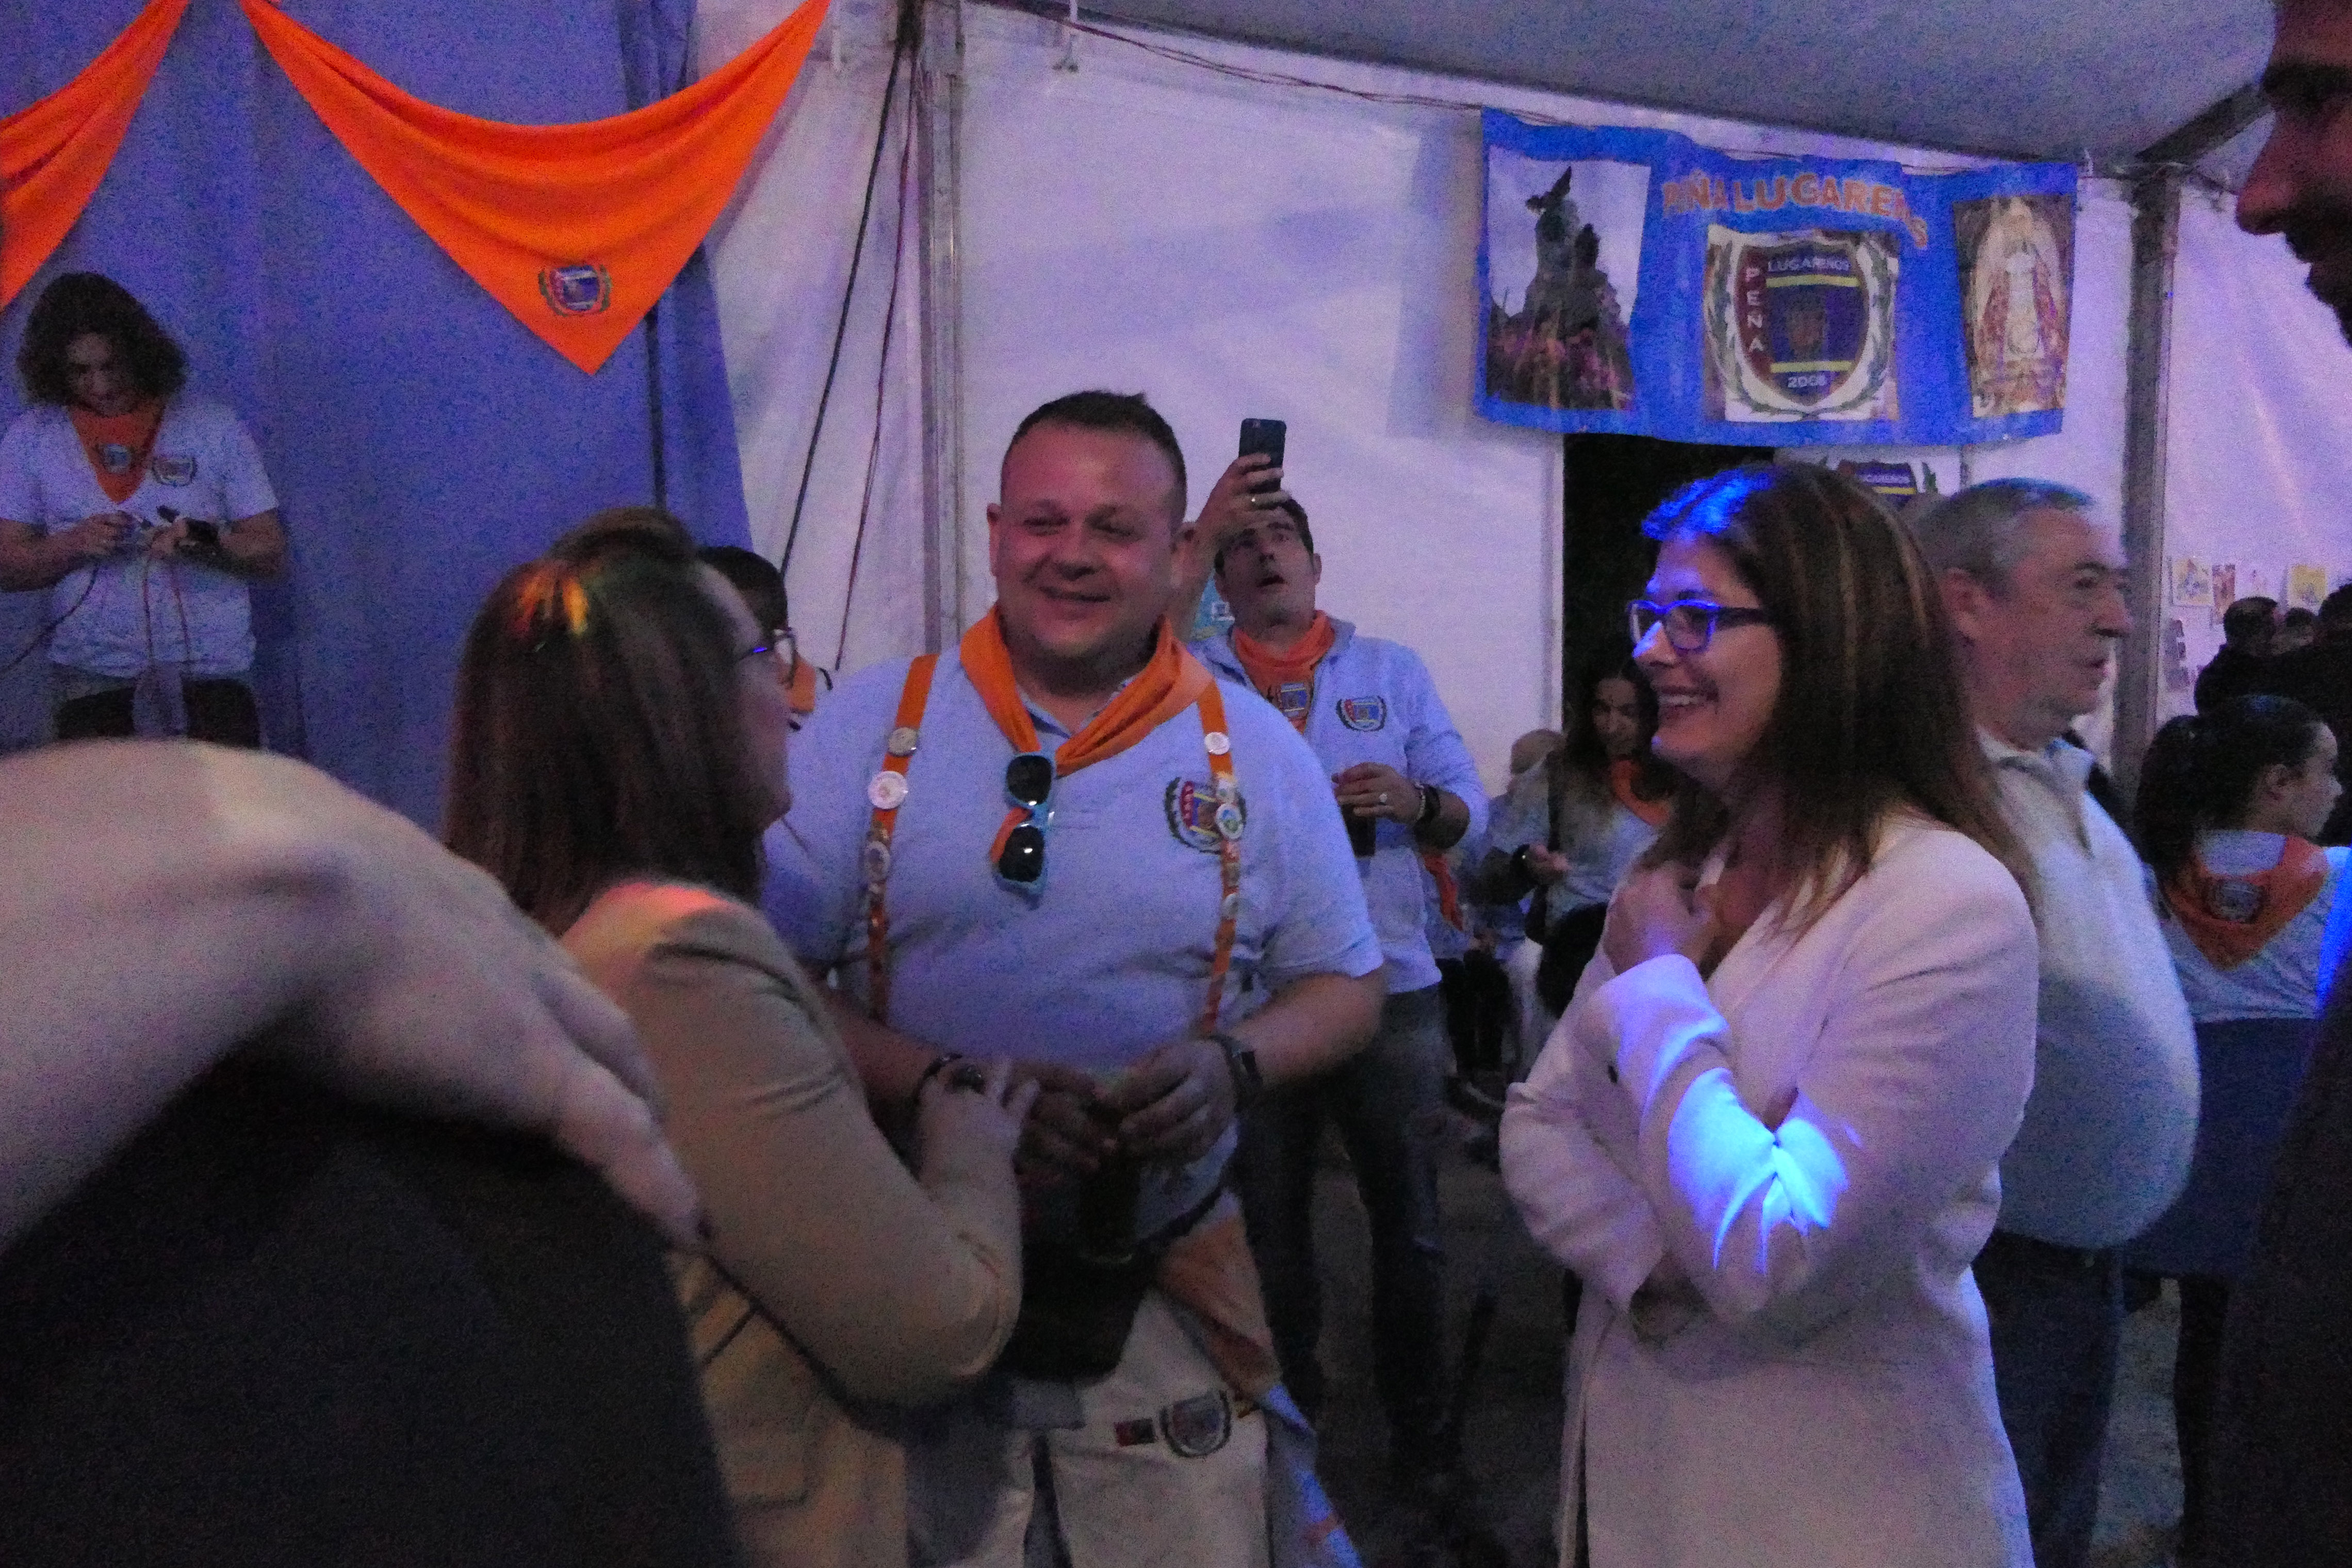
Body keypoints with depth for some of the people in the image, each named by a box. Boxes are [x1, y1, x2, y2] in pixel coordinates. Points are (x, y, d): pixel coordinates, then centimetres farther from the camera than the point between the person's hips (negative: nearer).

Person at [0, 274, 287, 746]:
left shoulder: (212, 425, 7)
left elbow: (271, 553, 5)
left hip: (211, 666, -1)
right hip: (92, 673, 1)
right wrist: (74, 544, -9)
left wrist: (208, 542, -14)